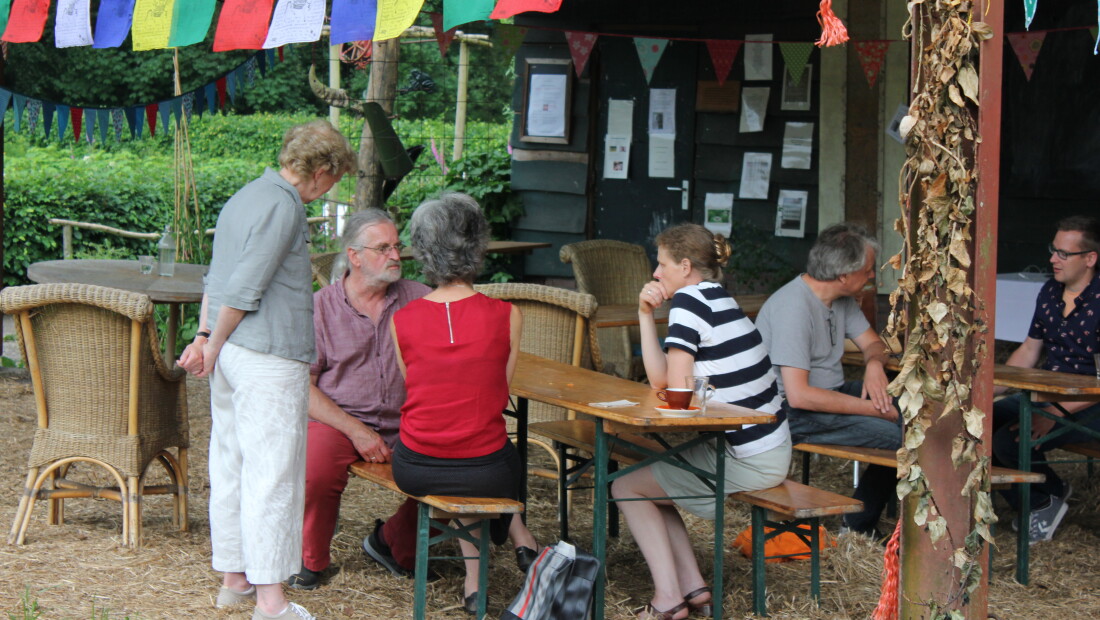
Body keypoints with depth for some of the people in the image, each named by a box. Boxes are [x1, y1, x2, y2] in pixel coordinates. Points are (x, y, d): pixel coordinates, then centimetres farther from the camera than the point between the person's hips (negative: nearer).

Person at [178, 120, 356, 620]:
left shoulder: (243, 198, 17)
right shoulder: (283, 206, -14)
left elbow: (217, 278, 19)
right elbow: (245, 287, -17)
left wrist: (204, 338, 17)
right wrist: (213, 346, -7)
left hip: (231, 355, 10)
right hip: (269, 358, -10)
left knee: (230, 466, 13)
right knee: (272, 473, -6)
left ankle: (233, 578, 21)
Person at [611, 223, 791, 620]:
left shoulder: (689, 300, -14)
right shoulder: (720, 299, 14)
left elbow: (670, 384, -18)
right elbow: (669, 381, 9)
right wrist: (646, 315, 2)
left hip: (748, 462, -10)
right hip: (770, 449, 10)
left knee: (626, 486, 5)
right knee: (651, 478, 24)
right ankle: (693, 588, 17)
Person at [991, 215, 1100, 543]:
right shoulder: (1049, 292, 9)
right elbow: (1028, 351, 18)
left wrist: (1055, 413, -26)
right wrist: (988, 390, 7)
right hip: (1045, 394, 8)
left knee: (1010, 440, -27)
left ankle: (1045, 500, 5)